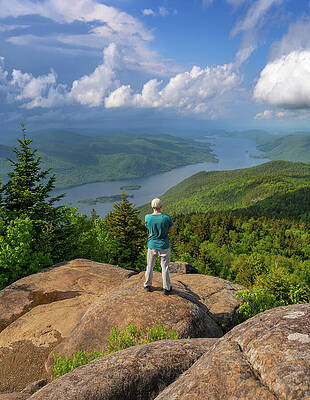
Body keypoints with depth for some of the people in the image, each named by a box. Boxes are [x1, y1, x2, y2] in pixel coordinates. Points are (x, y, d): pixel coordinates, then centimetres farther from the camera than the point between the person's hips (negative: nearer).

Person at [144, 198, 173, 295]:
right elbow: (170, 229, 0)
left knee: (150, 266, 17)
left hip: (152, 246, 2)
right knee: (165, 267, 10)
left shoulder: (147, 217, -11)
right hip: (164, 246, -1)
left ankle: (148, 285, 32)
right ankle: (166, 288, 20)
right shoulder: (166, 217, -16)